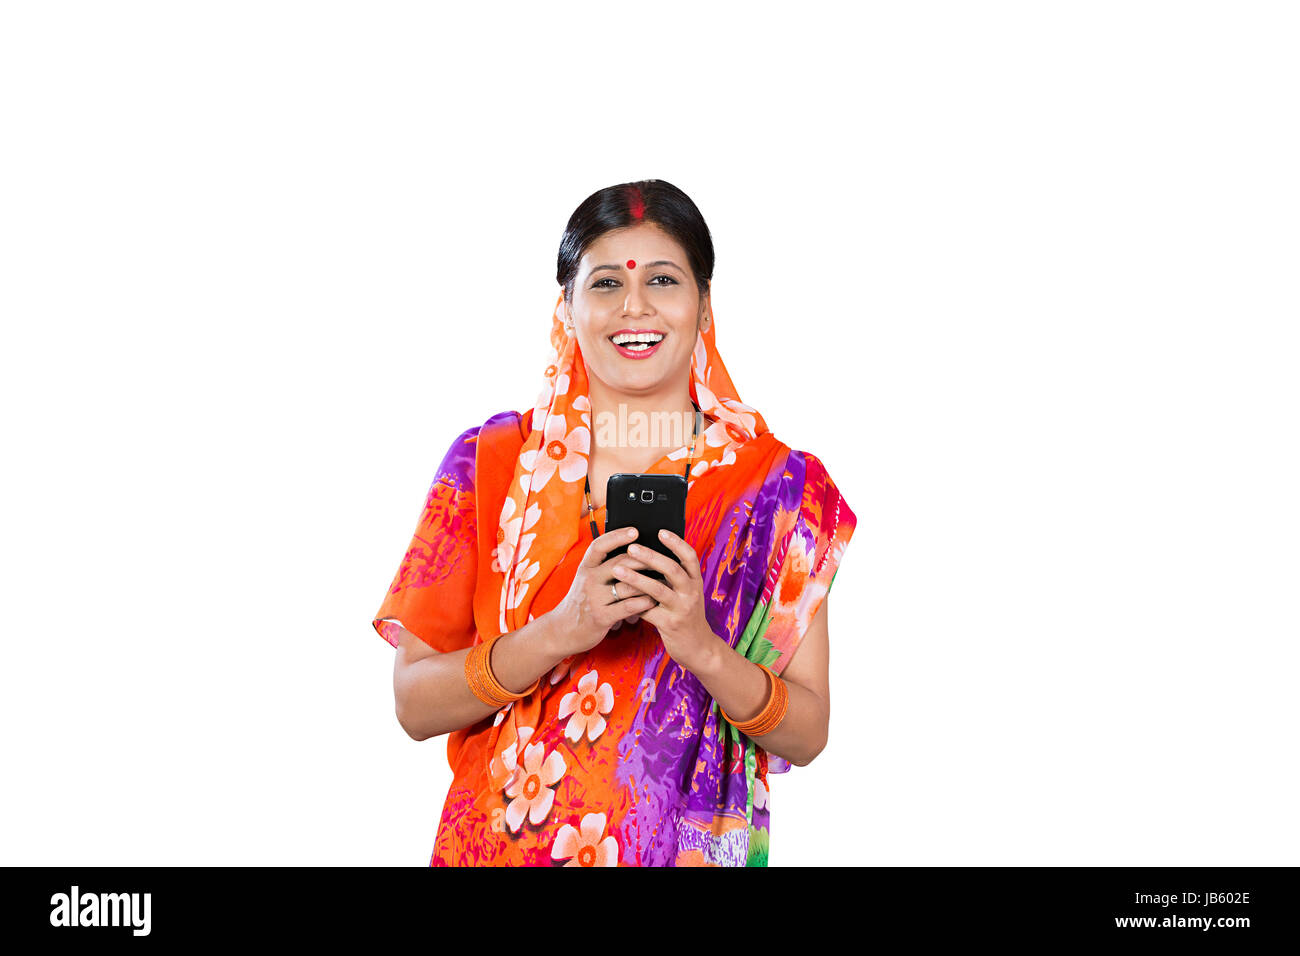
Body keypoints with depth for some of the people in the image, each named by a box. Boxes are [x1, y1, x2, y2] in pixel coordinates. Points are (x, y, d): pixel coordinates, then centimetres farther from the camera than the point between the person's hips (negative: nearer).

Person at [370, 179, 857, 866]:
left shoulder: (778, 482, -7)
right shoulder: (489, 461, -7)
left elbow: (808, 736, -7)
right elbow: (413, 704, -9)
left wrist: (704, 648, -25)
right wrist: (559, 633, -24)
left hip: (690, 847, 0)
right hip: (503, 843, 0)